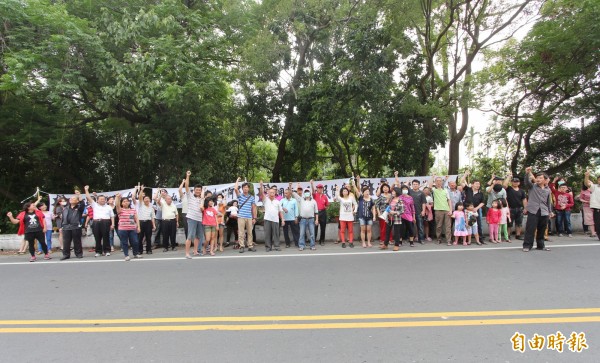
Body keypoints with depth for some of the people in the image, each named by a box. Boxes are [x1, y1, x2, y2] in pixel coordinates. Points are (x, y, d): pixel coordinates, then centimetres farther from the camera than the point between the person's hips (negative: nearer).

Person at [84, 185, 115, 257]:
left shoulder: (108, 207, 13)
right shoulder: (94, 205, 14)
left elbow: (112, 216, 9)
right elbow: (88, 198, 6)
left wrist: (112, 224, -1)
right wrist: (86, 190, -4)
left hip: (105, 223, -1)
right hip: (96, 223, 1)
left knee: (106, 238, 1)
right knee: (97, 238, 5)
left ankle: (107, 251, 8)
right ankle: (98, 251, 13)